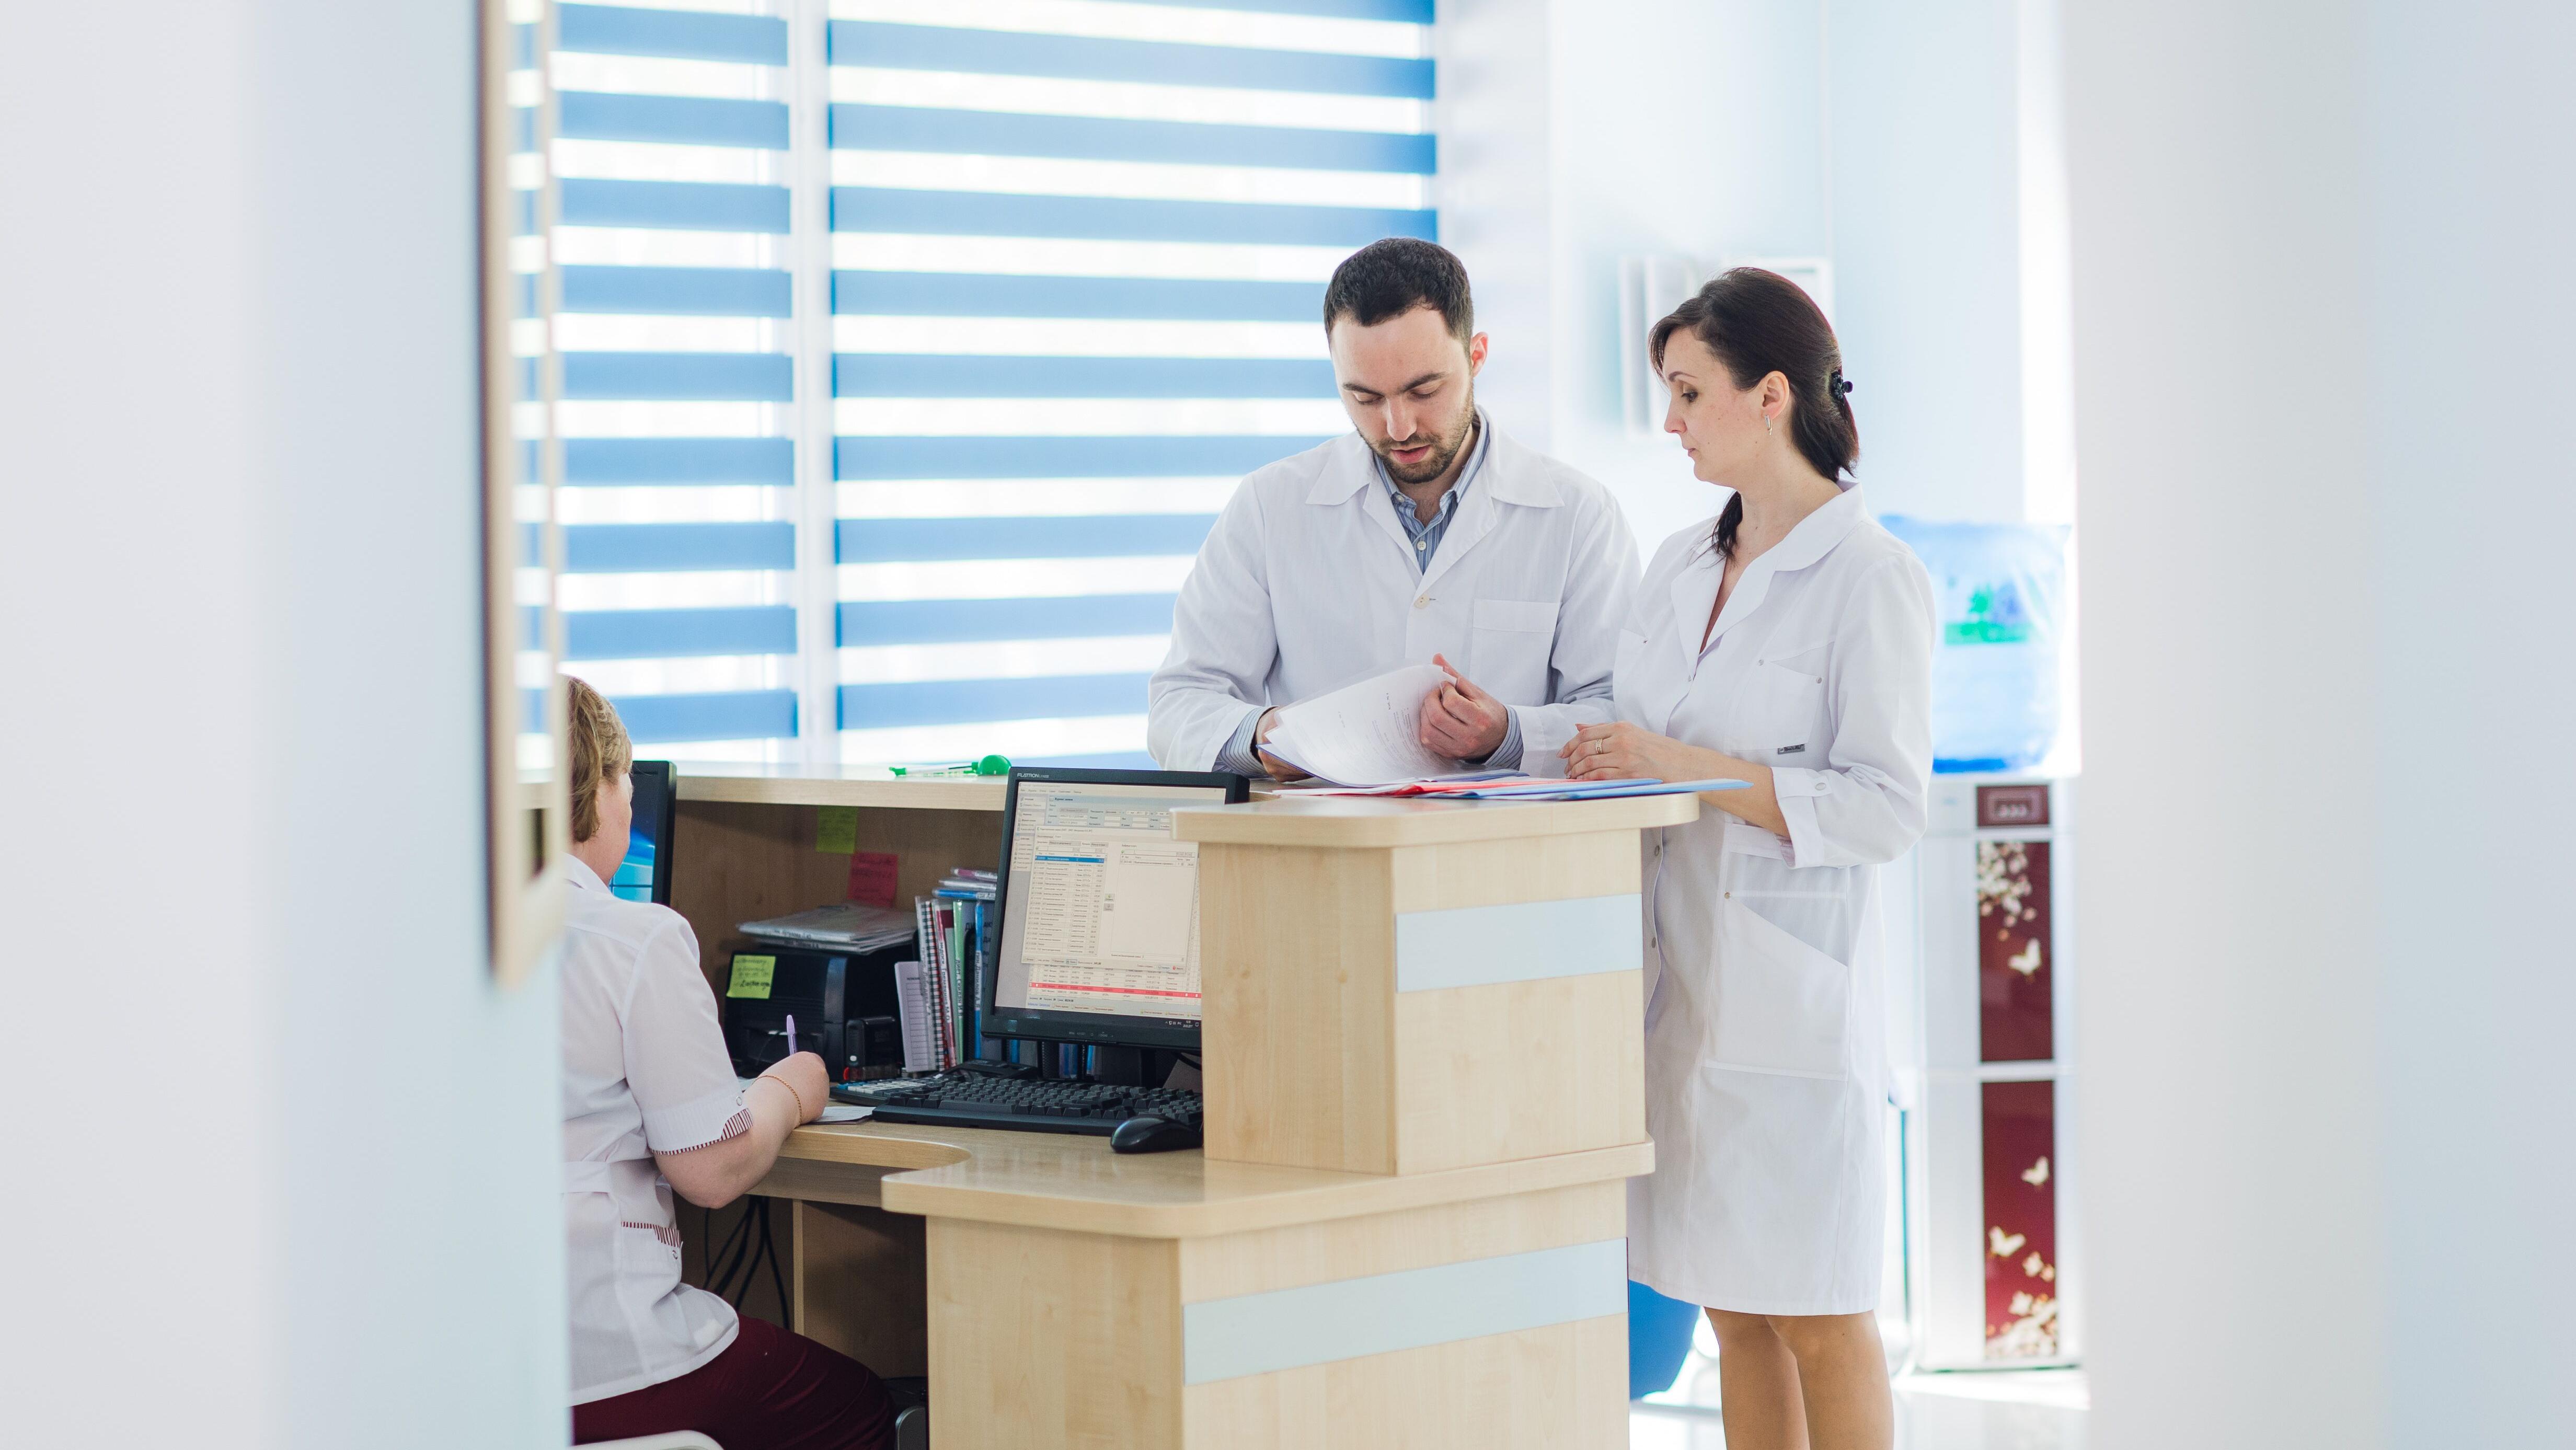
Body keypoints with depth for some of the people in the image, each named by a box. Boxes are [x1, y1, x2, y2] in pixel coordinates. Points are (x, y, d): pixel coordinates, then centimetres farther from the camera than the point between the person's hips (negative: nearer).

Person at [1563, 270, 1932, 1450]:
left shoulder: (1871, 579, -9)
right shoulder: (1680, 566, 13)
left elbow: (1887, 809, -15)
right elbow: (1626, 751, 17)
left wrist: (1686, 768, -19)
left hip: (1790, 988, -7)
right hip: (1681, 982, 7)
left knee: (1818, 1319, 0)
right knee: (1735, 1314, 11)